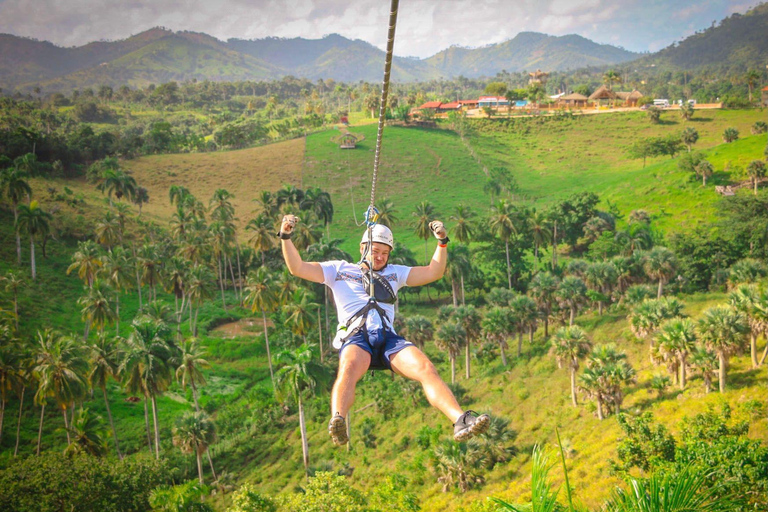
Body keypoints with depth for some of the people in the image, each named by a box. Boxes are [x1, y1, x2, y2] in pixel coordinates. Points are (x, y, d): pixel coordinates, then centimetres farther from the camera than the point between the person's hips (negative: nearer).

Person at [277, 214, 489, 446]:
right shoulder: (339, 270, 24)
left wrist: (442, 242, 17)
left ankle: (461, 420, -41)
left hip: (389, 338, 3)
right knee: (349, 367, -40)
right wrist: (286, 237, 7)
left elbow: (433, 272, 28)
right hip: (355, 337, -3)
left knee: (426, 368, -26)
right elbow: (297, 268, 19)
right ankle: (337, 422, -64)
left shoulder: (394, 273, 32)